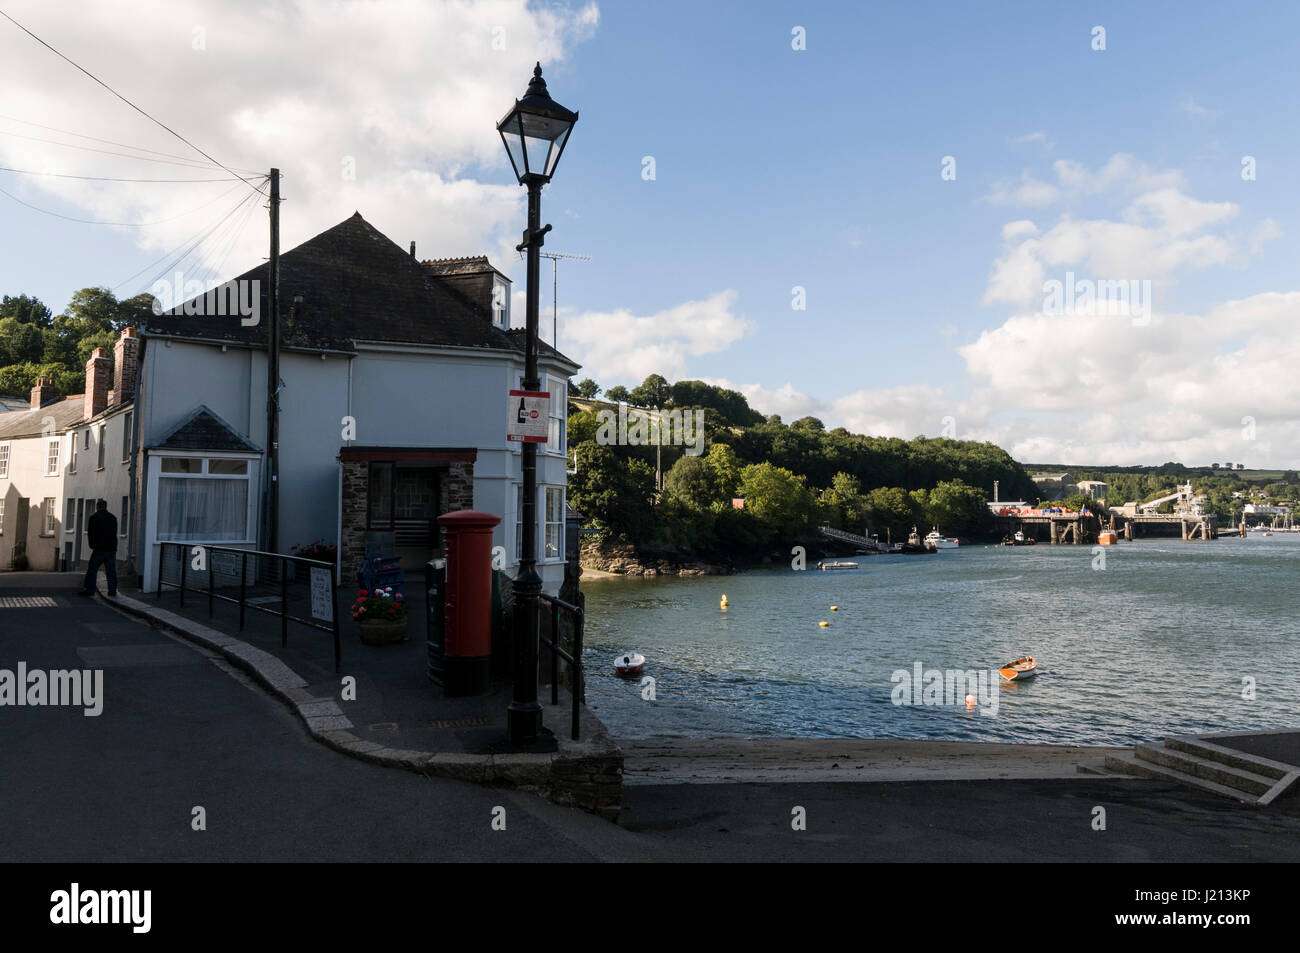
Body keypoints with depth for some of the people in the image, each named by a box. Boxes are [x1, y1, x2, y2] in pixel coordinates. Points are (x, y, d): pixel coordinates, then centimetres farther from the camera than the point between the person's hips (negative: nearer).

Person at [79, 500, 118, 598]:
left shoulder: (94, 518, -2)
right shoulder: (113, 518, 10)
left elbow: (90, 533, 0)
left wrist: (92, 545, 12)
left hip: (99, 549, -4)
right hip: (112, 549, 4)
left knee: (92, 569, 2)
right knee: (111, 571, 5)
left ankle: (89, 590, 0)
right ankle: (113, 591, 3)